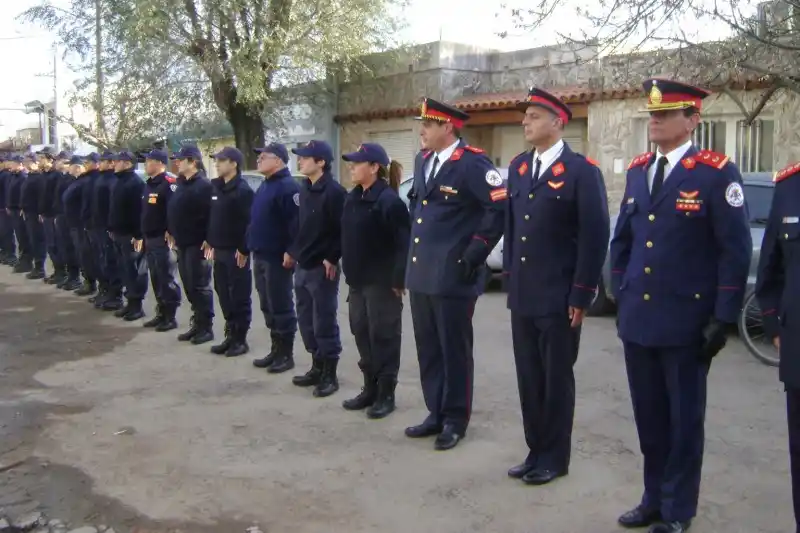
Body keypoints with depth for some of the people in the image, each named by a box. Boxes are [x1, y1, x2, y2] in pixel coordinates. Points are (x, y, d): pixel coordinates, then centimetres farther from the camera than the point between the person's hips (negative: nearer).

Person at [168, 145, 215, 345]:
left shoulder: (204, 186, -14)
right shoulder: (181, 184, 15)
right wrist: (172, 233, 18)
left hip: (197, 244, -9)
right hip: (183, 244, 9)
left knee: (200, 286, -3)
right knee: (188, 286, 13)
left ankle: (206, 327, 6)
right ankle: (197, 323, 22)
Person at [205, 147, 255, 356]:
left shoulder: (243, 190, -13)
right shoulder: (216, 188, 12)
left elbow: (249, 222, -17)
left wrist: (244, 249, -19)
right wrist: (210, 243, 14)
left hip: (236, 252, -8)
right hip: (219, 250, 8)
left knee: (240, 296, 1)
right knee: (223, 294, 13)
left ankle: (240, 339, 9)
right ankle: (231, 335, 23)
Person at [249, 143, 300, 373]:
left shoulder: (288, 186, -15)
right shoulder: (264, 186, 17)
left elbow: (296, 222, -22)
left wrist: (291, 251, -25)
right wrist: (250, 247, 19)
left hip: (277, 258, -10)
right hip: (260, 256, 10)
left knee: (281, 307, -2)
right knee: (267, 307, 14)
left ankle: (286, 354, 7)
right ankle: (276, 350, 24)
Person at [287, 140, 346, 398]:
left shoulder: (334, 191, -15)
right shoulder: (304, 189, 11)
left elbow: (342, 229, -17)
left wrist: (332, 259, -17)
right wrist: (293, 251, 16)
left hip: (323, 268, -8)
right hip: (303, 266, 8)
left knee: (324, 322, 0)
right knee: (306, 319, 15)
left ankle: (329, 375, 12)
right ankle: (317, 367, 28)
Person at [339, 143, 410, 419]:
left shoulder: (389, 201, -15)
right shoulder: (352, 198, 12)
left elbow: (403, 243, -18)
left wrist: (399, 279, -20)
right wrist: (348, 271, 14)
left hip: (382, 282, -9)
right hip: (357, 281, 9)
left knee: (383, 336, 1)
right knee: (362, 334, 14)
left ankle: (386, 394, 12)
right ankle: (370, 388, 26)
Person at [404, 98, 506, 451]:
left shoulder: (472, 162, -12)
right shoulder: (423, 160, 13)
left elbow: (501, 207, -16)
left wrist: (476, 251, -15)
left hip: (453, 275, -8)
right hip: (421, 272, 8)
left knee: (454, 349, 4)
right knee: (428, 349, 14)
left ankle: (455, 420, 17)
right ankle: (436, 414, 27)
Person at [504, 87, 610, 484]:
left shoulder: (582, 170, -9)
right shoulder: (517, 167, 12)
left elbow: (595, 237, -11)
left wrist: (581, 295, -13)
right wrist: (509, 276, 12)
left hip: (559, 298, -6)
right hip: (522, 296, 6)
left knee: (556, 379, 6)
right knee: (528, 379, 12)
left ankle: (554, 457, 20)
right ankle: (536, 451, 26)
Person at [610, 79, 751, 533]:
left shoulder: (717, 173, -9)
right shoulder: (638, 170, 10)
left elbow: (736, 251, -10)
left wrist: (722, 319, -12)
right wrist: (621, 293, 12)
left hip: (685, 322, -5)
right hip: (637, 318, 6)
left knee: (683, 419, 8)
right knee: (648, 416, 15)